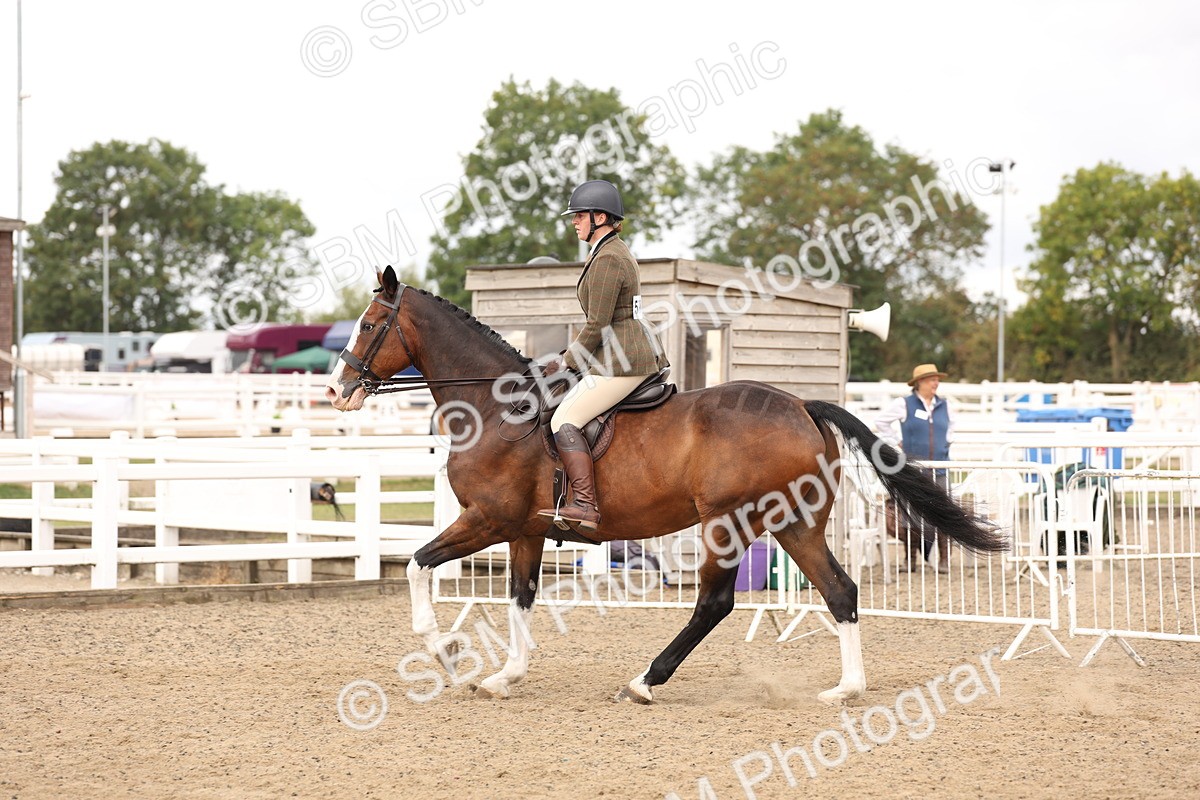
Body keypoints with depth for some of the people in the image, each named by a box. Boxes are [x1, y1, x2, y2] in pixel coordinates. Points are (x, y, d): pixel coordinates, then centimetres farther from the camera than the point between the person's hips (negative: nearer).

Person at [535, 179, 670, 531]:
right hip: (642, 354, 11)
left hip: (622, 361, -11)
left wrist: (565, 363, -8)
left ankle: (585, 505, -26)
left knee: (565, 420, -17)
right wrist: (571, 355, 17)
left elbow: (596, 326, -18)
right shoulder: (615, 251, 17)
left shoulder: (606, 261, -16)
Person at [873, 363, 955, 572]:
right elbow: (881, 422, 5)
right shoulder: (904, 404, -1)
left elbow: (950, 426, 30)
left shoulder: (944, 406, 10)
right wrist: (895, 443, 4)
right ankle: (911, 558, 12)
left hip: (940, 468, 3)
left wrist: (946, 442, 16)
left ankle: (944, 559, 1)